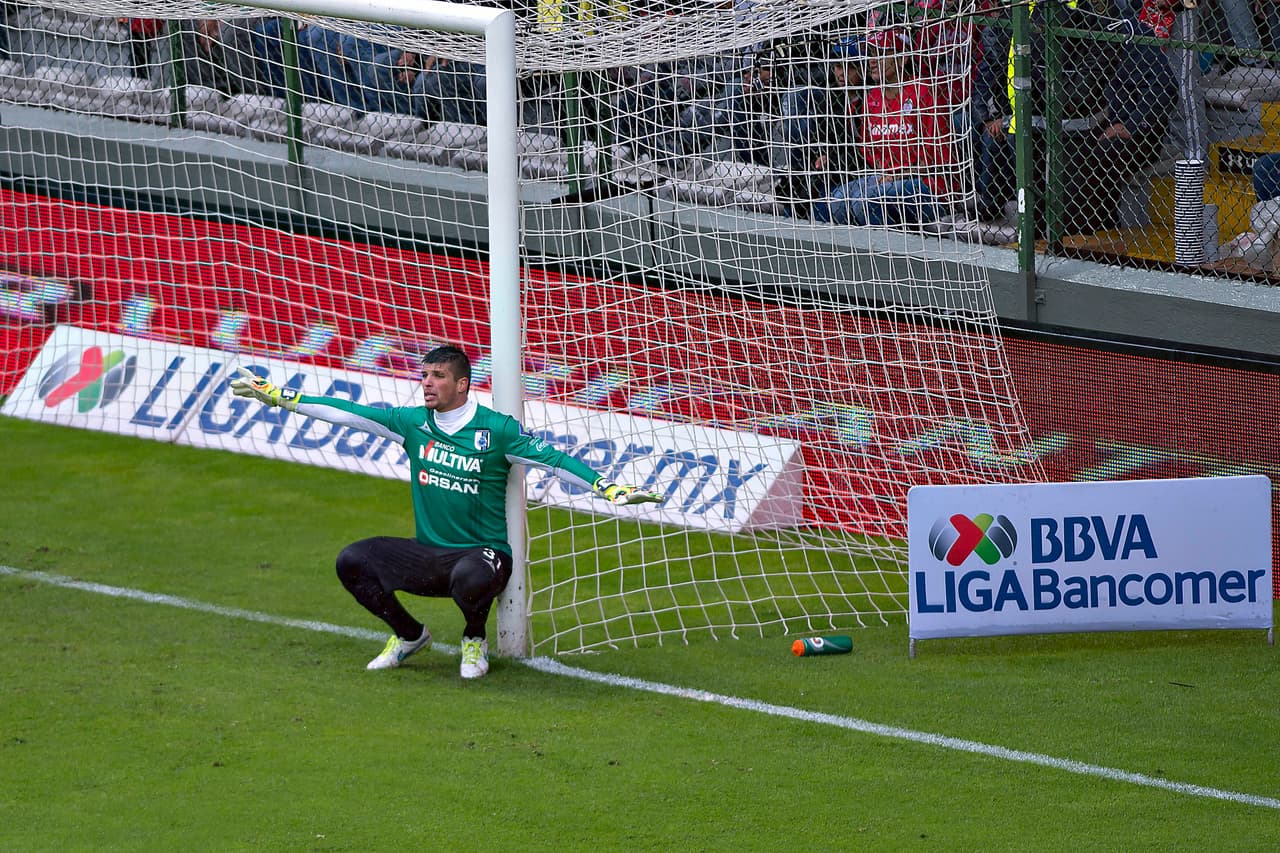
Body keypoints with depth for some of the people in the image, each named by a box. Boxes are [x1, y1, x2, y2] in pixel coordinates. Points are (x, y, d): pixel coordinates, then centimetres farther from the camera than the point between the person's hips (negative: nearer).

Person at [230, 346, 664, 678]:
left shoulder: (496, 429, -10)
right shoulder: (413, 422, 2)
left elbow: (550, 459, -14)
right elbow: (348, 413, 4)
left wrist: (611, 488, -26)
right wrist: (276, 396, 2)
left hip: (483, 554, -5)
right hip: (427, 554, 5)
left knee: (470, 577, -39)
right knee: (352, 562, -12)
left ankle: (475, 639, -1)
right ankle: (409, 635, 13)